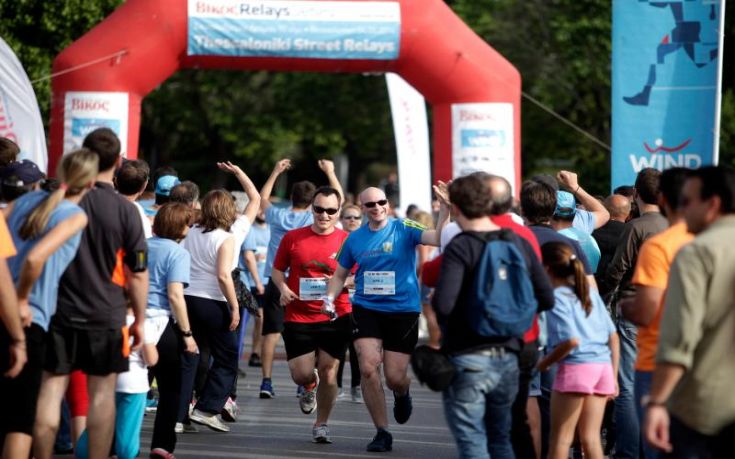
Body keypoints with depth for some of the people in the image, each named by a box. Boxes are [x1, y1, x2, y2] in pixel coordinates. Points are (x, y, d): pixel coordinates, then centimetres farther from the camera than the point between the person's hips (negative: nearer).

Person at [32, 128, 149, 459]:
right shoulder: (125, 211, -8)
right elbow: (138, 273, -5)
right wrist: (140, 319, 6)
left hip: (59, 309, 2)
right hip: (106, 315, -2)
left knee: (51, 388, 4)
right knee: (102, 393, 3)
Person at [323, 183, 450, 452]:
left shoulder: (404, 229, -6)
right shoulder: (355, 239, 5)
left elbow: (437, 238, -22)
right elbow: (340, 274, 16)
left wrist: (445, 208, -35)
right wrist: (329, 298, 0)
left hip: (403, 311, -2)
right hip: (366, 309, 2)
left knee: (395, 377, -1)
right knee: (368, 368, -14)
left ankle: (401, 395, 40)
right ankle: (382, 432, -1)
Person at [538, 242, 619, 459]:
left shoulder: (557, 297, -5)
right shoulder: (591, 293, 15)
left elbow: (571, 341, -17)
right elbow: (613, 337, 12)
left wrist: (544, 364, -4)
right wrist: (614, 377, 17)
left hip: (576, 367, -6)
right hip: (603, 365, 6)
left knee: (561, 438, 4)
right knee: (591, 437, 8)